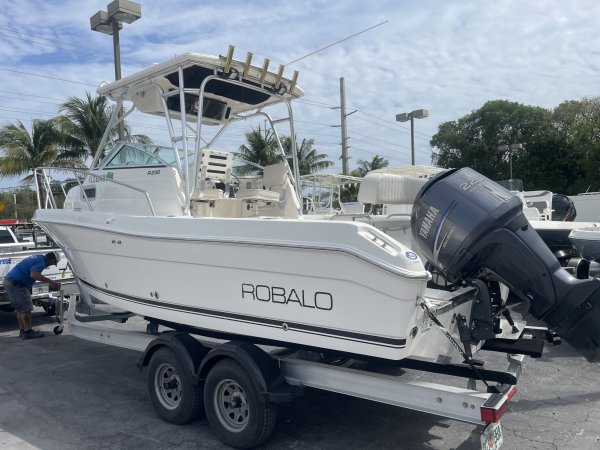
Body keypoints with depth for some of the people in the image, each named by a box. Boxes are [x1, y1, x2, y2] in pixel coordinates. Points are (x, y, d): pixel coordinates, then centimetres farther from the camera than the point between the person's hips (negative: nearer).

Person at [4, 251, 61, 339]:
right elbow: (33, 274, -32)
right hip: (15, 283, -11)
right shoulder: (41, 262, -15)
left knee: (20, 308, 16)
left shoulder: (38, 257, 16)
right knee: (26, 308, -6)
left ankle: (23, 330, 21)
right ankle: (28, 331, -3)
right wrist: (49, 281, -29)